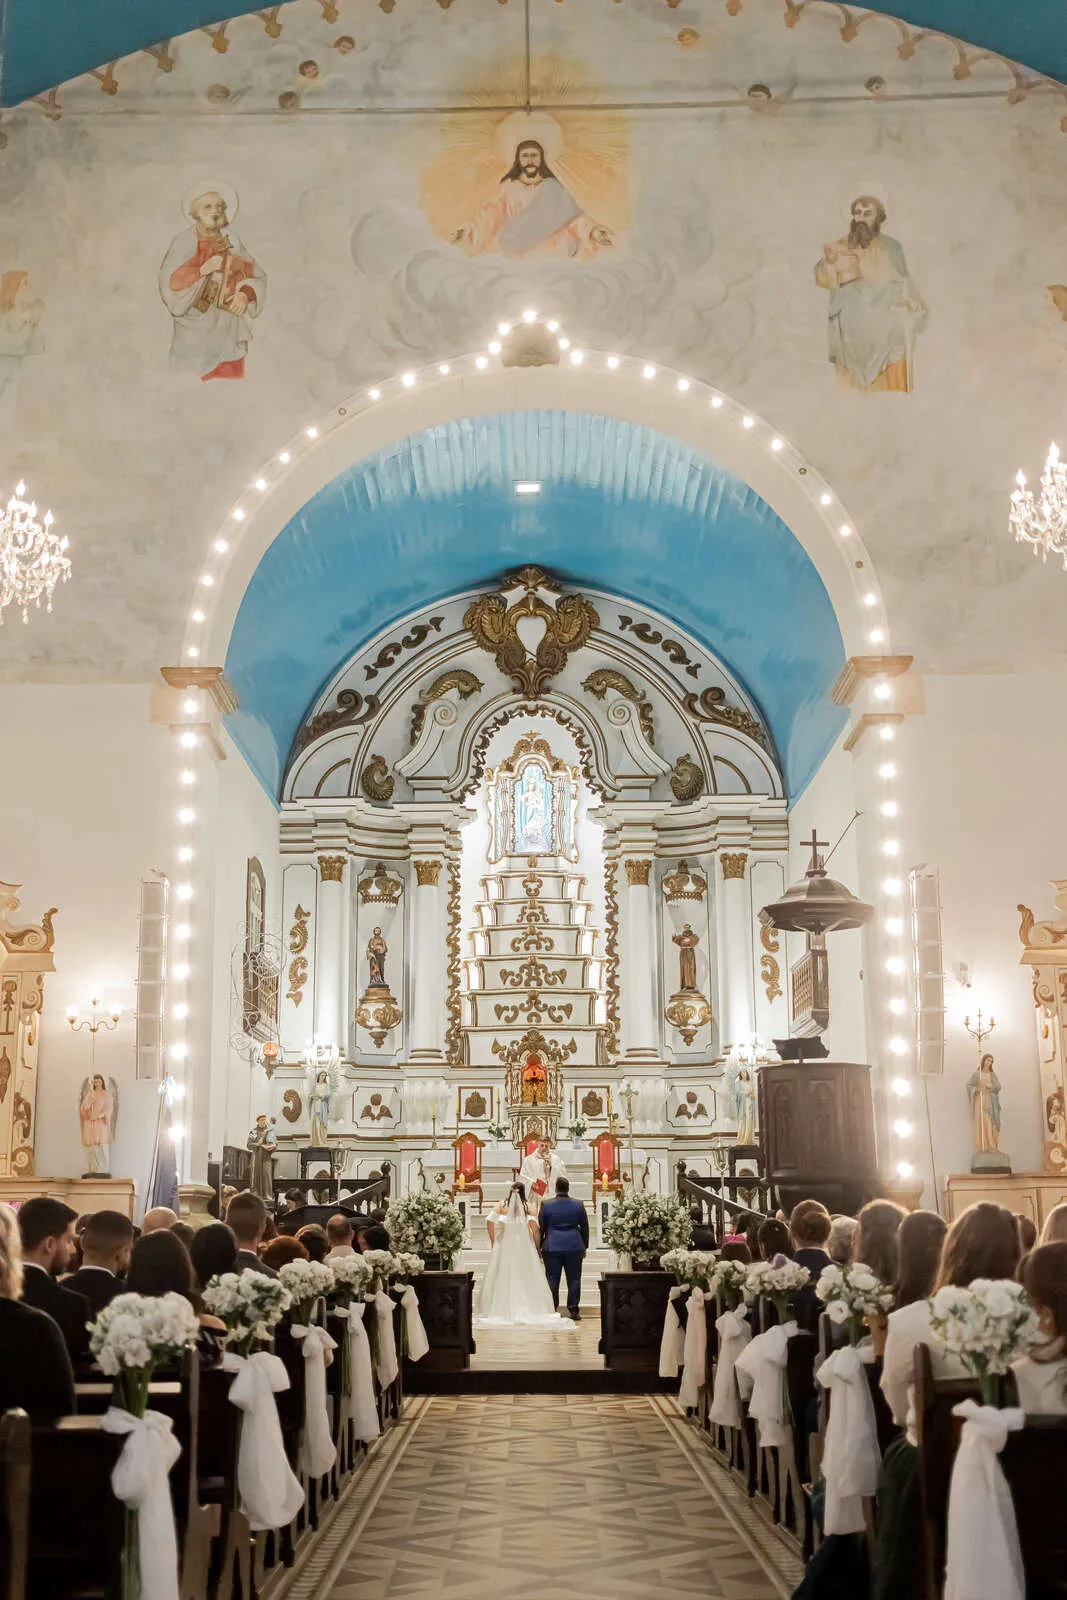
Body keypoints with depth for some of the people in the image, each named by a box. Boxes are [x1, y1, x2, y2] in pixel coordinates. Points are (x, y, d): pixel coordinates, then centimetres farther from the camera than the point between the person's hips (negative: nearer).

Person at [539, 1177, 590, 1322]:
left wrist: (539, 1247, 13)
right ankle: (573, 1310, 4)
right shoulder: (578, 1205, 2)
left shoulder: (546, 1205, -2)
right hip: (574, 1247, 1)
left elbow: (541, 1228, 4)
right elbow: (584, 1227, 9)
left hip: (552, 1247, -1)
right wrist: (585, 1246, 18)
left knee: (552, 1279, 3)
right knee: (574, 1279, 5)